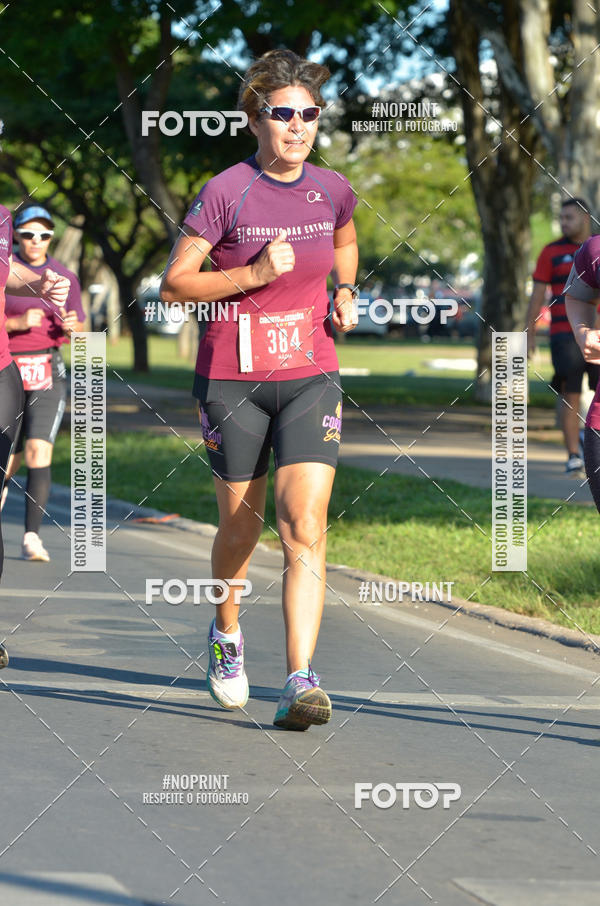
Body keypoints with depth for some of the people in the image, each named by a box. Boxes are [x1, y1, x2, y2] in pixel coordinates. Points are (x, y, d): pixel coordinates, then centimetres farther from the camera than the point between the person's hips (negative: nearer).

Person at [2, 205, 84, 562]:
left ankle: (32, 538, -15)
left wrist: (71, 326, -11)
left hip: (47, 372, 1)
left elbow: (78, 331, 12)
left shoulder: (65, 277, 7)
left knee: (39, 451, -16)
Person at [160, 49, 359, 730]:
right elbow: (173, 285, -8)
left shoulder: (332, 190, 2)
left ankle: (301, 682, -19)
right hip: (231, 377, -2)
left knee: (305, 529, -13)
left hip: (310, 377, 2)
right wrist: (254, 275, -18)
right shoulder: (225, 193, -10)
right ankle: (226, 632, 41)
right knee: (241, 525, 11)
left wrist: (345, 295, 9)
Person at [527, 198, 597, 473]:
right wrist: (529, 335, -3)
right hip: (564, 334, -2)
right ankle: (573, 456, -3)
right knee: (570, 394, -7)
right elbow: (537, 295, 1)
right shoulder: (551, 252, 1)